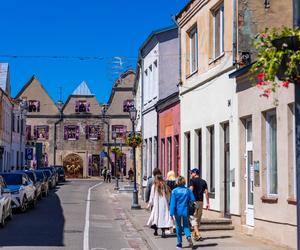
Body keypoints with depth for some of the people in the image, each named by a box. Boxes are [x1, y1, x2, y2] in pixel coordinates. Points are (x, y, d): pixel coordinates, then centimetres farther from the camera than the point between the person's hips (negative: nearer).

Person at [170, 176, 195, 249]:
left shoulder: (174, 191, -7)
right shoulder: (188, 190, -2)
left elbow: (173, 203, -9)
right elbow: (193, 200, -2)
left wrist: (172, 213, -9)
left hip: (177, 212, -1)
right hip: (185, 211, 1)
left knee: (178, 226, 13)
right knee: (186, 226, 13)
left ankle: (179, 243, 15)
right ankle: (188, 236, -15)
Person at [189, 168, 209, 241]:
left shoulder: (192, 180, -4)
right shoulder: (203, 181, 12)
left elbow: (191, 190, -16)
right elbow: (206, 192, 7)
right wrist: (207, 203, 8)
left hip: (194, 201, -6)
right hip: (201, 201, 6)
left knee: (193, 218, -5)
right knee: (198, 218, 14)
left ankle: (197, 234, -20)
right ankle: (194, 235, 23)